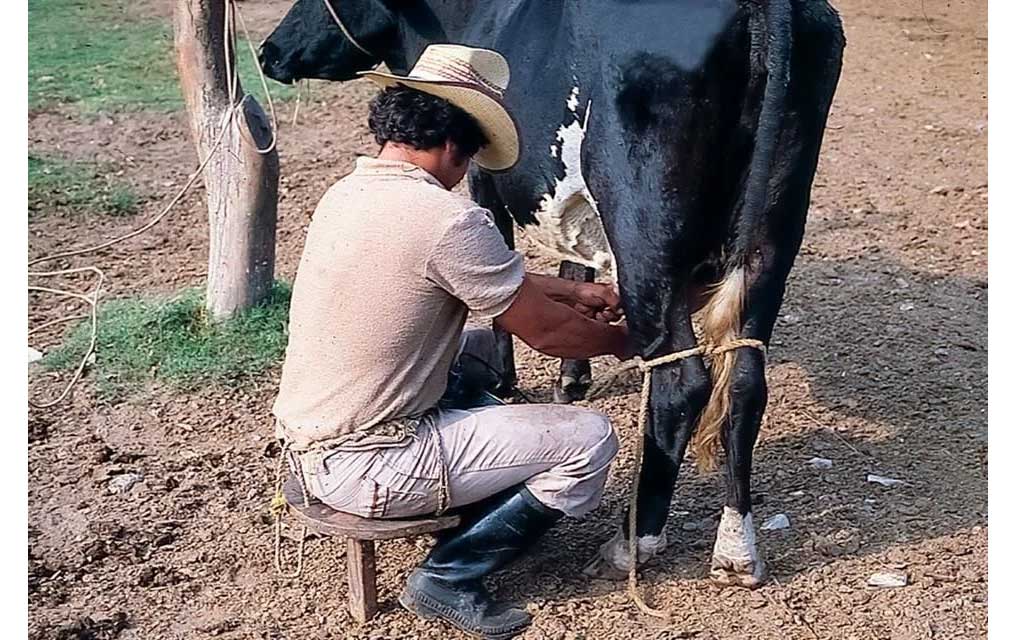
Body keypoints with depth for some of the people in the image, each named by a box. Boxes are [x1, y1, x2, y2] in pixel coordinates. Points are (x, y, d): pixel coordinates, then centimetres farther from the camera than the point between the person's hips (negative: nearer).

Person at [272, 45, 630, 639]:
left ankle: (475, 507, 26)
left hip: (308, 441, 9)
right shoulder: (448, 218, -22)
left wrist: (575, 291, 22)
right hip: (365, 466, -9)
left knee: (479, 345, 28)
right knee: (590, 440, -5)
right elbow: (546, 331, -9)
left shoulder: (348, 191, 6)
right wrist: (622, 340, 10)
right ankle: (449, 577, 4)